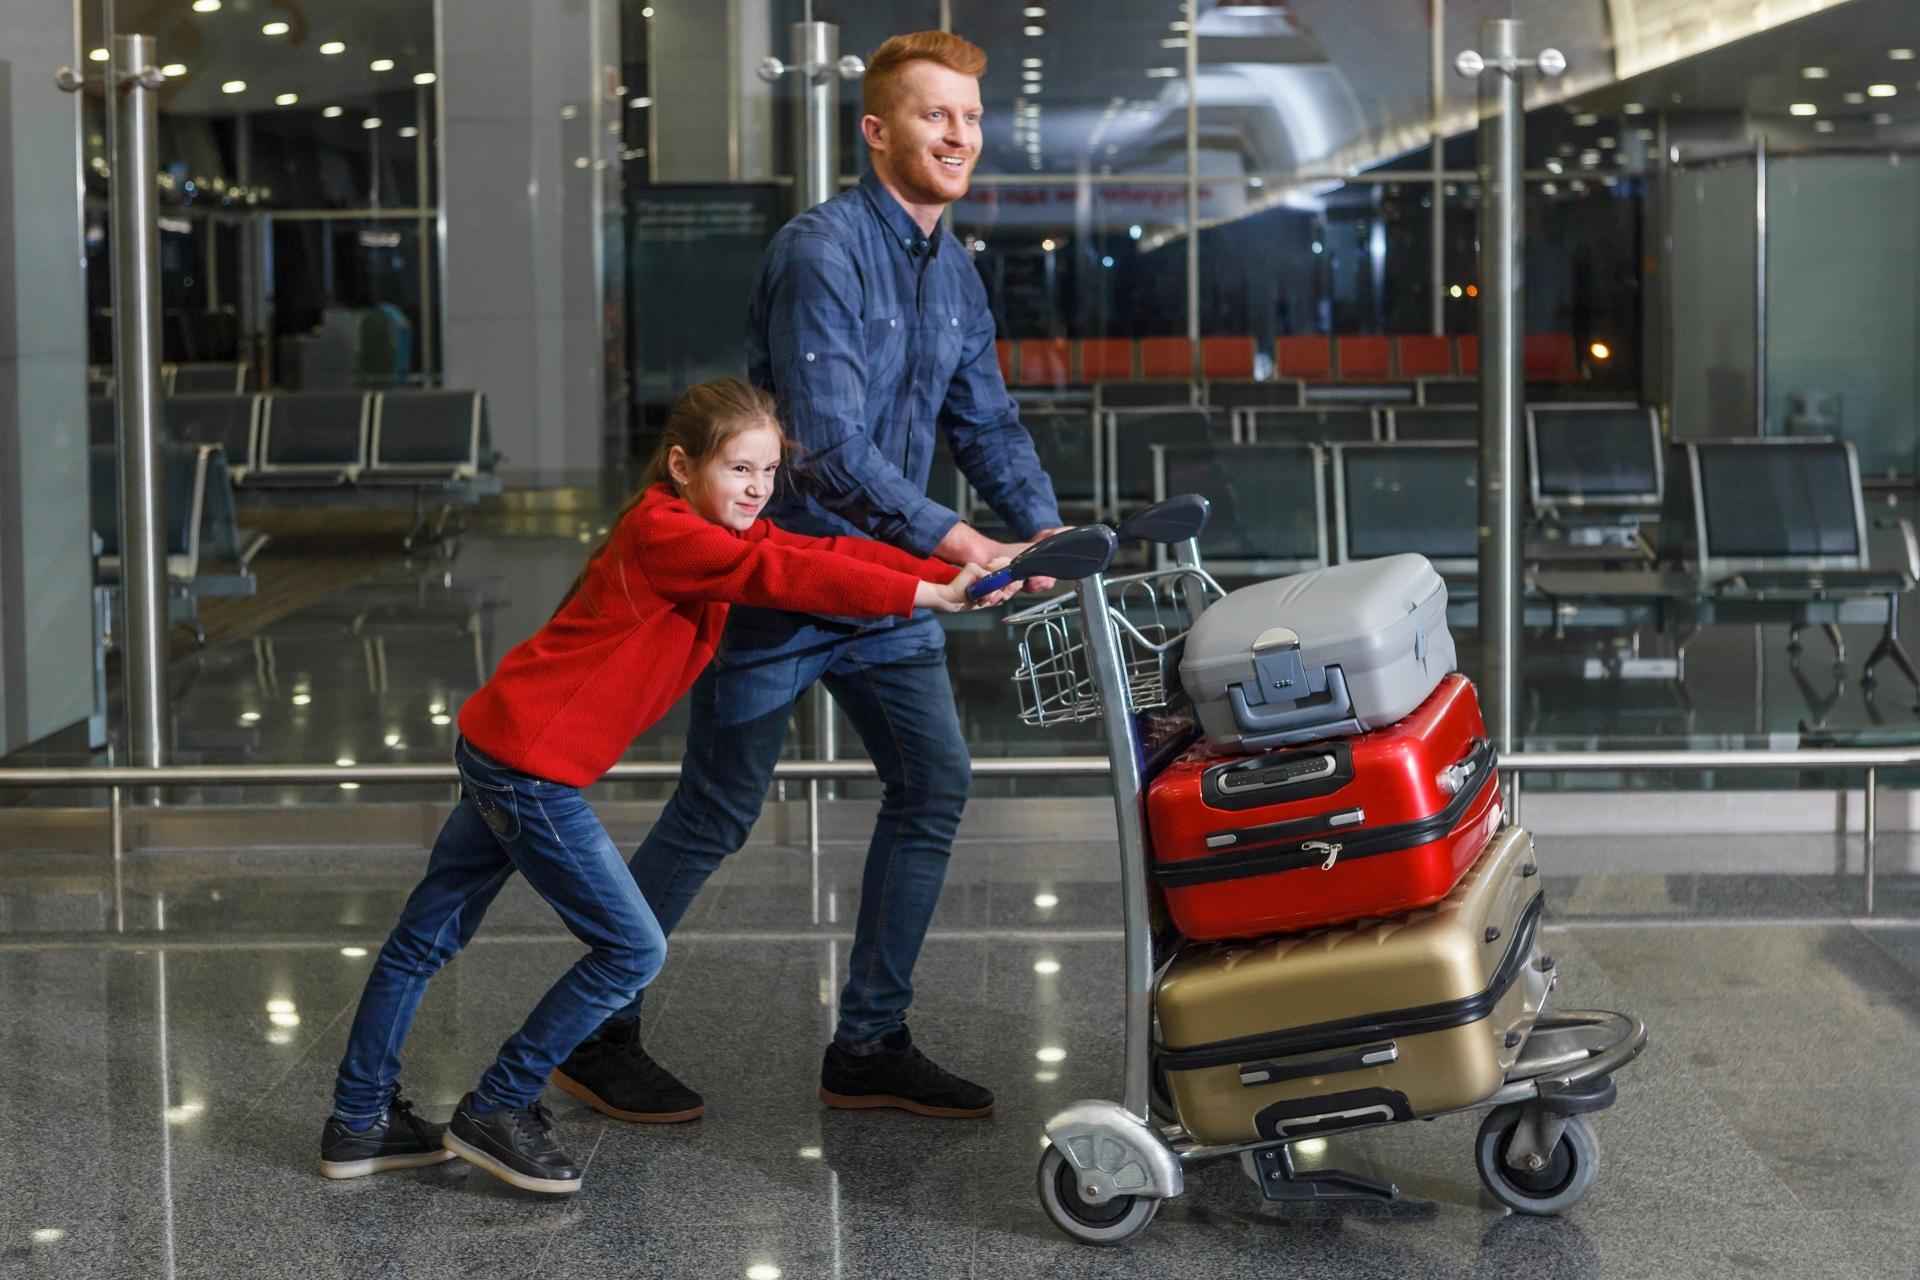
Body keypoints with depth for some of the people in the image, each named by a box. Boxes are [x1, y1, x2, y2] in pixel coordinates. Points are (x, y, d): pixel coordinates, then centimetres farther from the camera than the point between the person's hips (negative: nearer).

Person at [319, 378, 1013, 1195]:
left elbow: (825, 554, 0)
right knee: (632, 950, -3)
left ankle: (360, 1123, 29)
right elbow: (785, 576, -27)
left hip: (501, 746, 10)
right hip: (530, 764, -10)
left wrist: (953, 575, -11)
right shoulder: (665, 533, -18)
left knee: (428, 938, 17)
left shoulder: (717, 531, 10)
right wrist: (928, 596, -28)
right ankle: (496, 1113, 7)